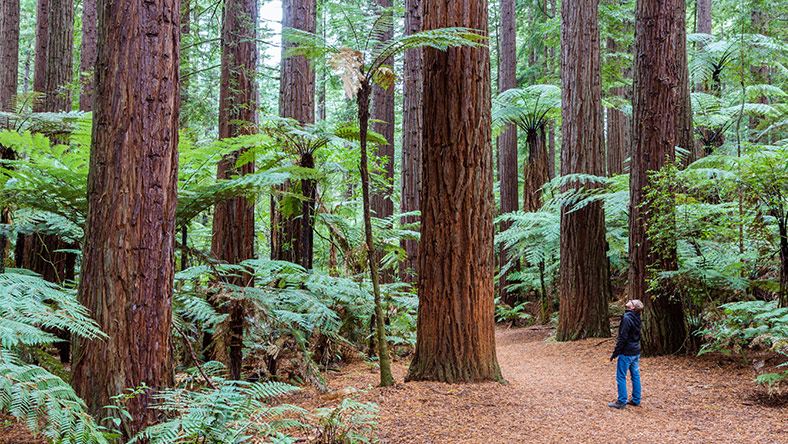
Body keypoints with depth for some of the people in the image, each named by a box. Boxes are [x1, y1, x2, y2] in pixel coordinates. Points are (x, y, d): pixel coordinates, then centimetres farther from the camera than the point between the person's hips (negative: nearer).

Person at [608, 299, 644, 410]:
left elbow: (622, 337, -19)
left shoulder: (627, 318, -18)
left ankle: (621, 402, 0)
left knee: (621, 377, -2)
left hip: (626, 352, -9)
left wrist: (615, 352, -14)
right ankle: (636, 400, 21)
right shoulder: (637, 318, 8)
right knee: (635, 376, 13)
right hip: (636, 352, 9)